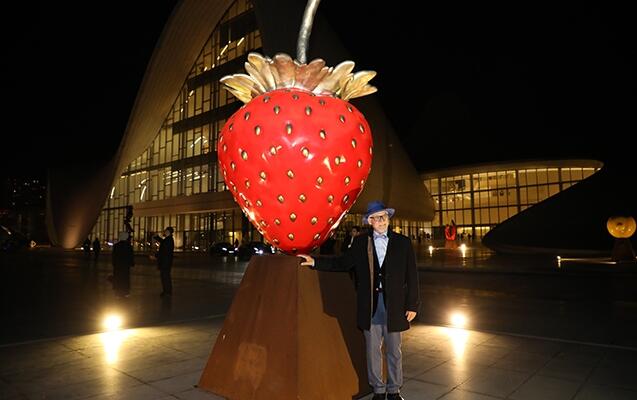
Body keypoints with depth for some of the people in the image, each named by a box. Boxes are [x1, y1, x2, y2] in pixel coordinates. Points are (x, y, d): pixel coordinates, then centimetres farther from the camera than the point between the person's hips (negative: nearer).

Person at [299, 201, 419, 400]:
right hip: (370, 305, 1)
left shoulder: (403, 242, -1)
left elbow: (411, 276, 0)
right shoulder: (360, 242, 3)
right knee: (373, 350, 12)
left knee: (394, 351, 13)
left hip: (394, 305, -1)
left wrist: (412, 304, -3)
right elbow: (342, 263, 5)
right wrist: (314, 262, -3)